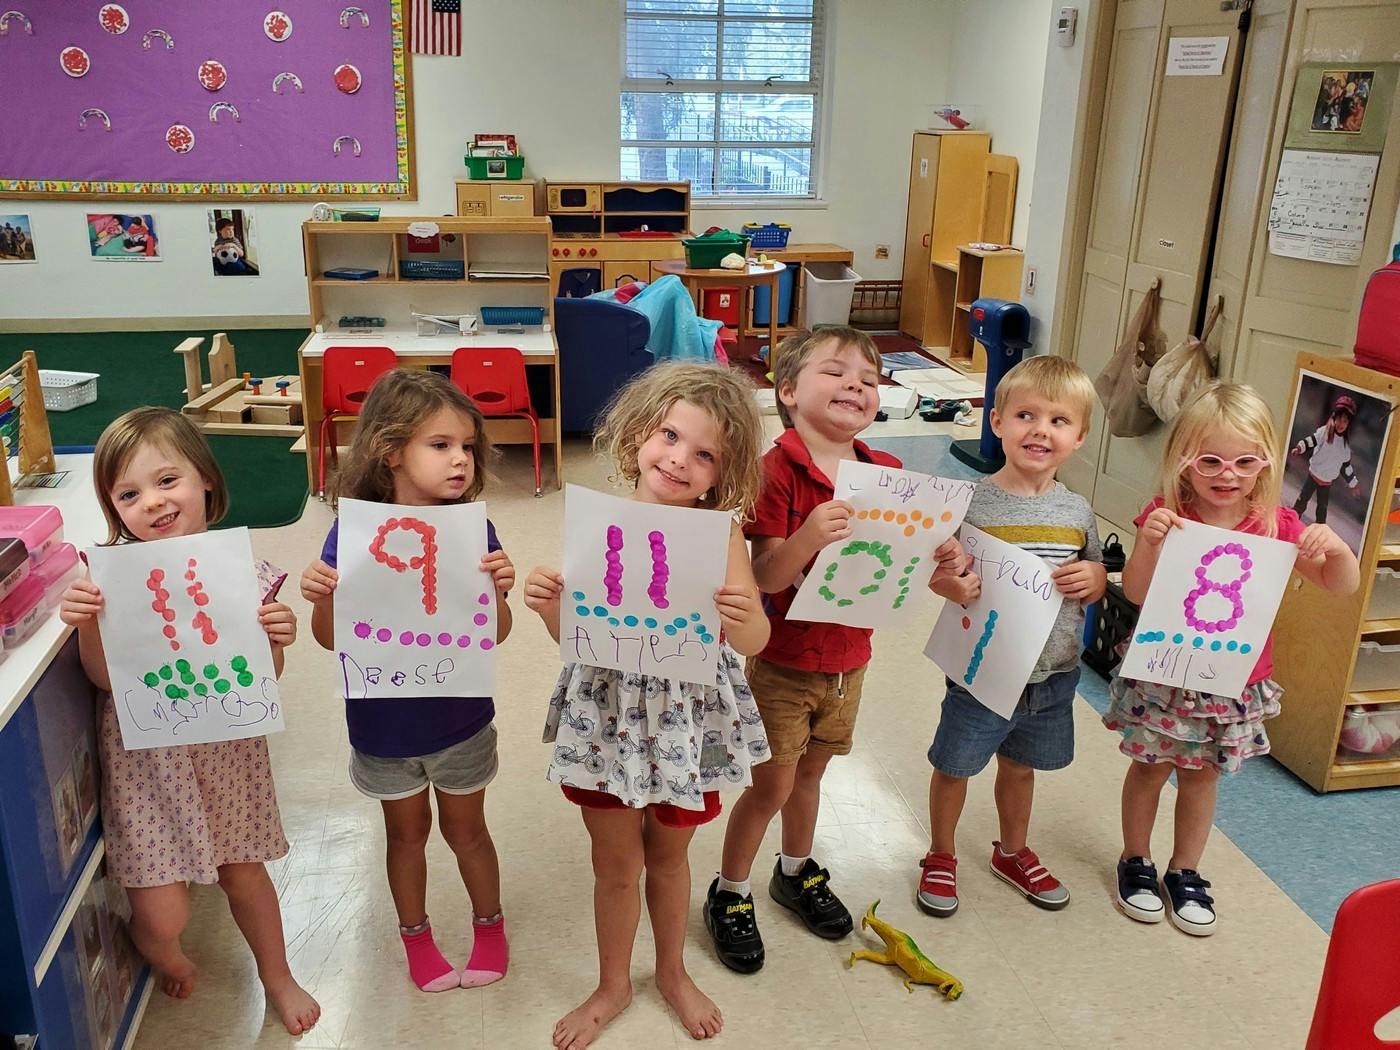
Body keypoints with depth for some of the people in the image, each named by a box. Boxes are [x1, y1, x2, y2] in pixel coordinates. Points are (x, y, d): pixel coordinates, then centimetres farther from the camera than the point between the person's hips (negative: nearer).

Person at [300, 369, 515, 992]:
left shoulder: (473, 529, -15)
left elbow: (497, 634, -12)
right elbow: (331, 639, -9)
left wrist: (498, 589, -32)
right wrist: (320, 598, -30)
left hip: (459, 719, 0)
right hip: (382, 723, 0)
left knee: (465, 829, 20)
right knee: (406, 831, 22)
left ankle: (490, 925, 45)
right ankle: (415, 935, 46)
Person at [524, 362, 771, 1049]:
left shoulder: (720, 533, -13)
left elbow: (754, 642, -16)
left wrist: (742, 617, -38)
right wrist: (546, 605, -24)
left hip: (685, 715, 0)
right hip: (609, 712, 1)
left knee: (669, 852, 21)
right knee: (616, 862, 17)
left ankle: (672, 971, 48)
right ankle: (612, 985, 42)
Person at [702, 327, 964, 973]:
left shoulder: (887, 473, -4)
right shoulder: (777, 471, -20)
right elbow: (766, 577, -24)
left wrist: (941, 557, -16)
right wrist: (807, 537, -42)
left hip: (848, 659, 5)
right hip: (781, 661, -5)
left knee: (809, 773, 22)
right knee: (772, 784, 5)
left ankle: (797, 874, 46)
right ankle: (729, 894, 28)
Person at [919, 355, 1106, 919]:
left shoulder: (1078, 512, -2)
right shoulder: (973, 504, -15)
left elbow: (1099, 577, 11)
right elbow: (933, 572, -9)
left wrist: (1093, 578, -11)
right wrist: (948, 586, -30)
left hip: (1052, 674, 4)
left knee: (1020, 766, 23)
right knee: (954, 765, 13)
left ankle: (1013, 852, 48)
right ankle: (941, 856, 38)